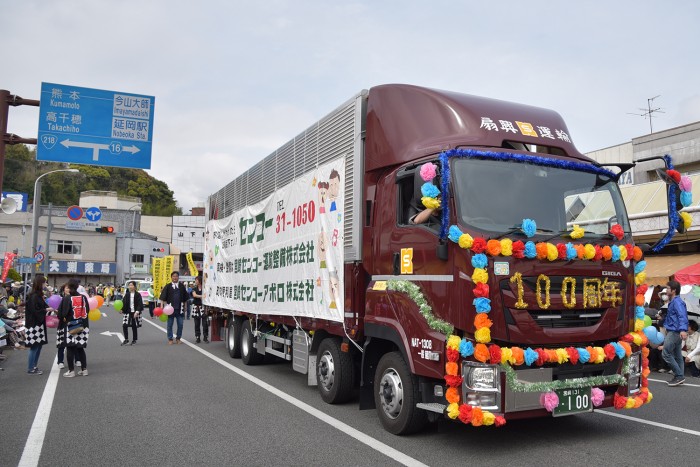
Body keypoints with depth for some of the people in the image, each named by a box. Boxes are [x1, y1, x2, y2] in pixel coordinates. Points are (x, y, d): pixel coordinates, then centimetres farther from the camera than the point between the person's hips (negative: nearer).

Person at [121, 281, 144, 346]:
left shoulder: (137, 295, -4)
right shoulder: (127, 294, 6)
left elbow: (140, 304, -8)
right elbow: (124, 303, 6)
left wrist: (137, 312, -18)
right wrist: (122, 309, -10)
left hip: (135, 313, -3)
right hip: (128, 312, 3)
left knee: (134, 327, 4)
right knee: (124, 325, -9)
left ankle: (134, 340, 18)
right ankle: (126, 339, 5)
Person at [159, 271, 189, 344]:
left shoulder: (182, 286, 5)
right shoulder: (168, 286, -1)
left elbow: (185, 298, 11)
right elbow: (163, 297, -4)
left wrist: (185, 307, 9)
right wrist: (162, 306, -13)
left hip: (179, 308, 1)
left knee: (180, 324, 4)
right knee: (170, 324, 6)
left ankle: (178, 338, 17)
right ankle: (170, 339, 15)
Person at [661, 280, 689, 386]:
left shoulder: (677, 302, -15)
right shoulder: (673, 302, 15)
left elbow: (682, 316, -28)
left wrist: (683, 330, -41)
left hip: (675, 332, -11)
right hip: (674, 332, 11)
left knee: (666, 354, -9)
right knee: (677, 355, 12)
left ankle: (679, 375, -5)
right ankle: (679, 377, 17)